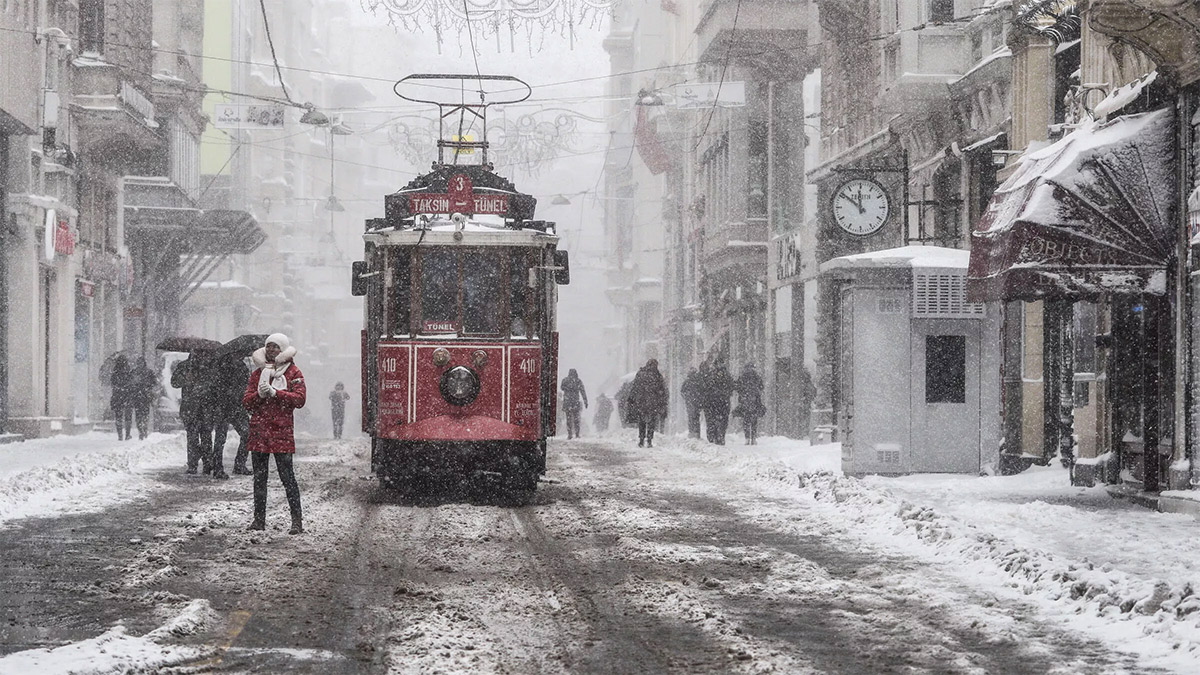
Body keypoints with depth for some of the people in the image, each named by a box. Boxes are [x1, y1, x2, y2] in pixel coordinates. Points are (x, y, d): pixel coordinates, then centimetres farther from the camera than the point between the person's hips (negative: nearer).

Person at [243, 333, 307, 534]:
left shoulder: (293, 373, 4)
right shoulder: (258, 373, 15)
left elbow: (300, 398, -9)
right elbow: (247, 402, 10)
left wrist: (274, 392, -15)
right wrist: (260, 394, -10)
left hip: (282, 429, -5)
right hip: (258, 429, 5)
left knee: (286, 475, -8)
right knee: (259, 476, 6)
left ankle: (297, 520, -6)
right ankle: (259, 519, 12)